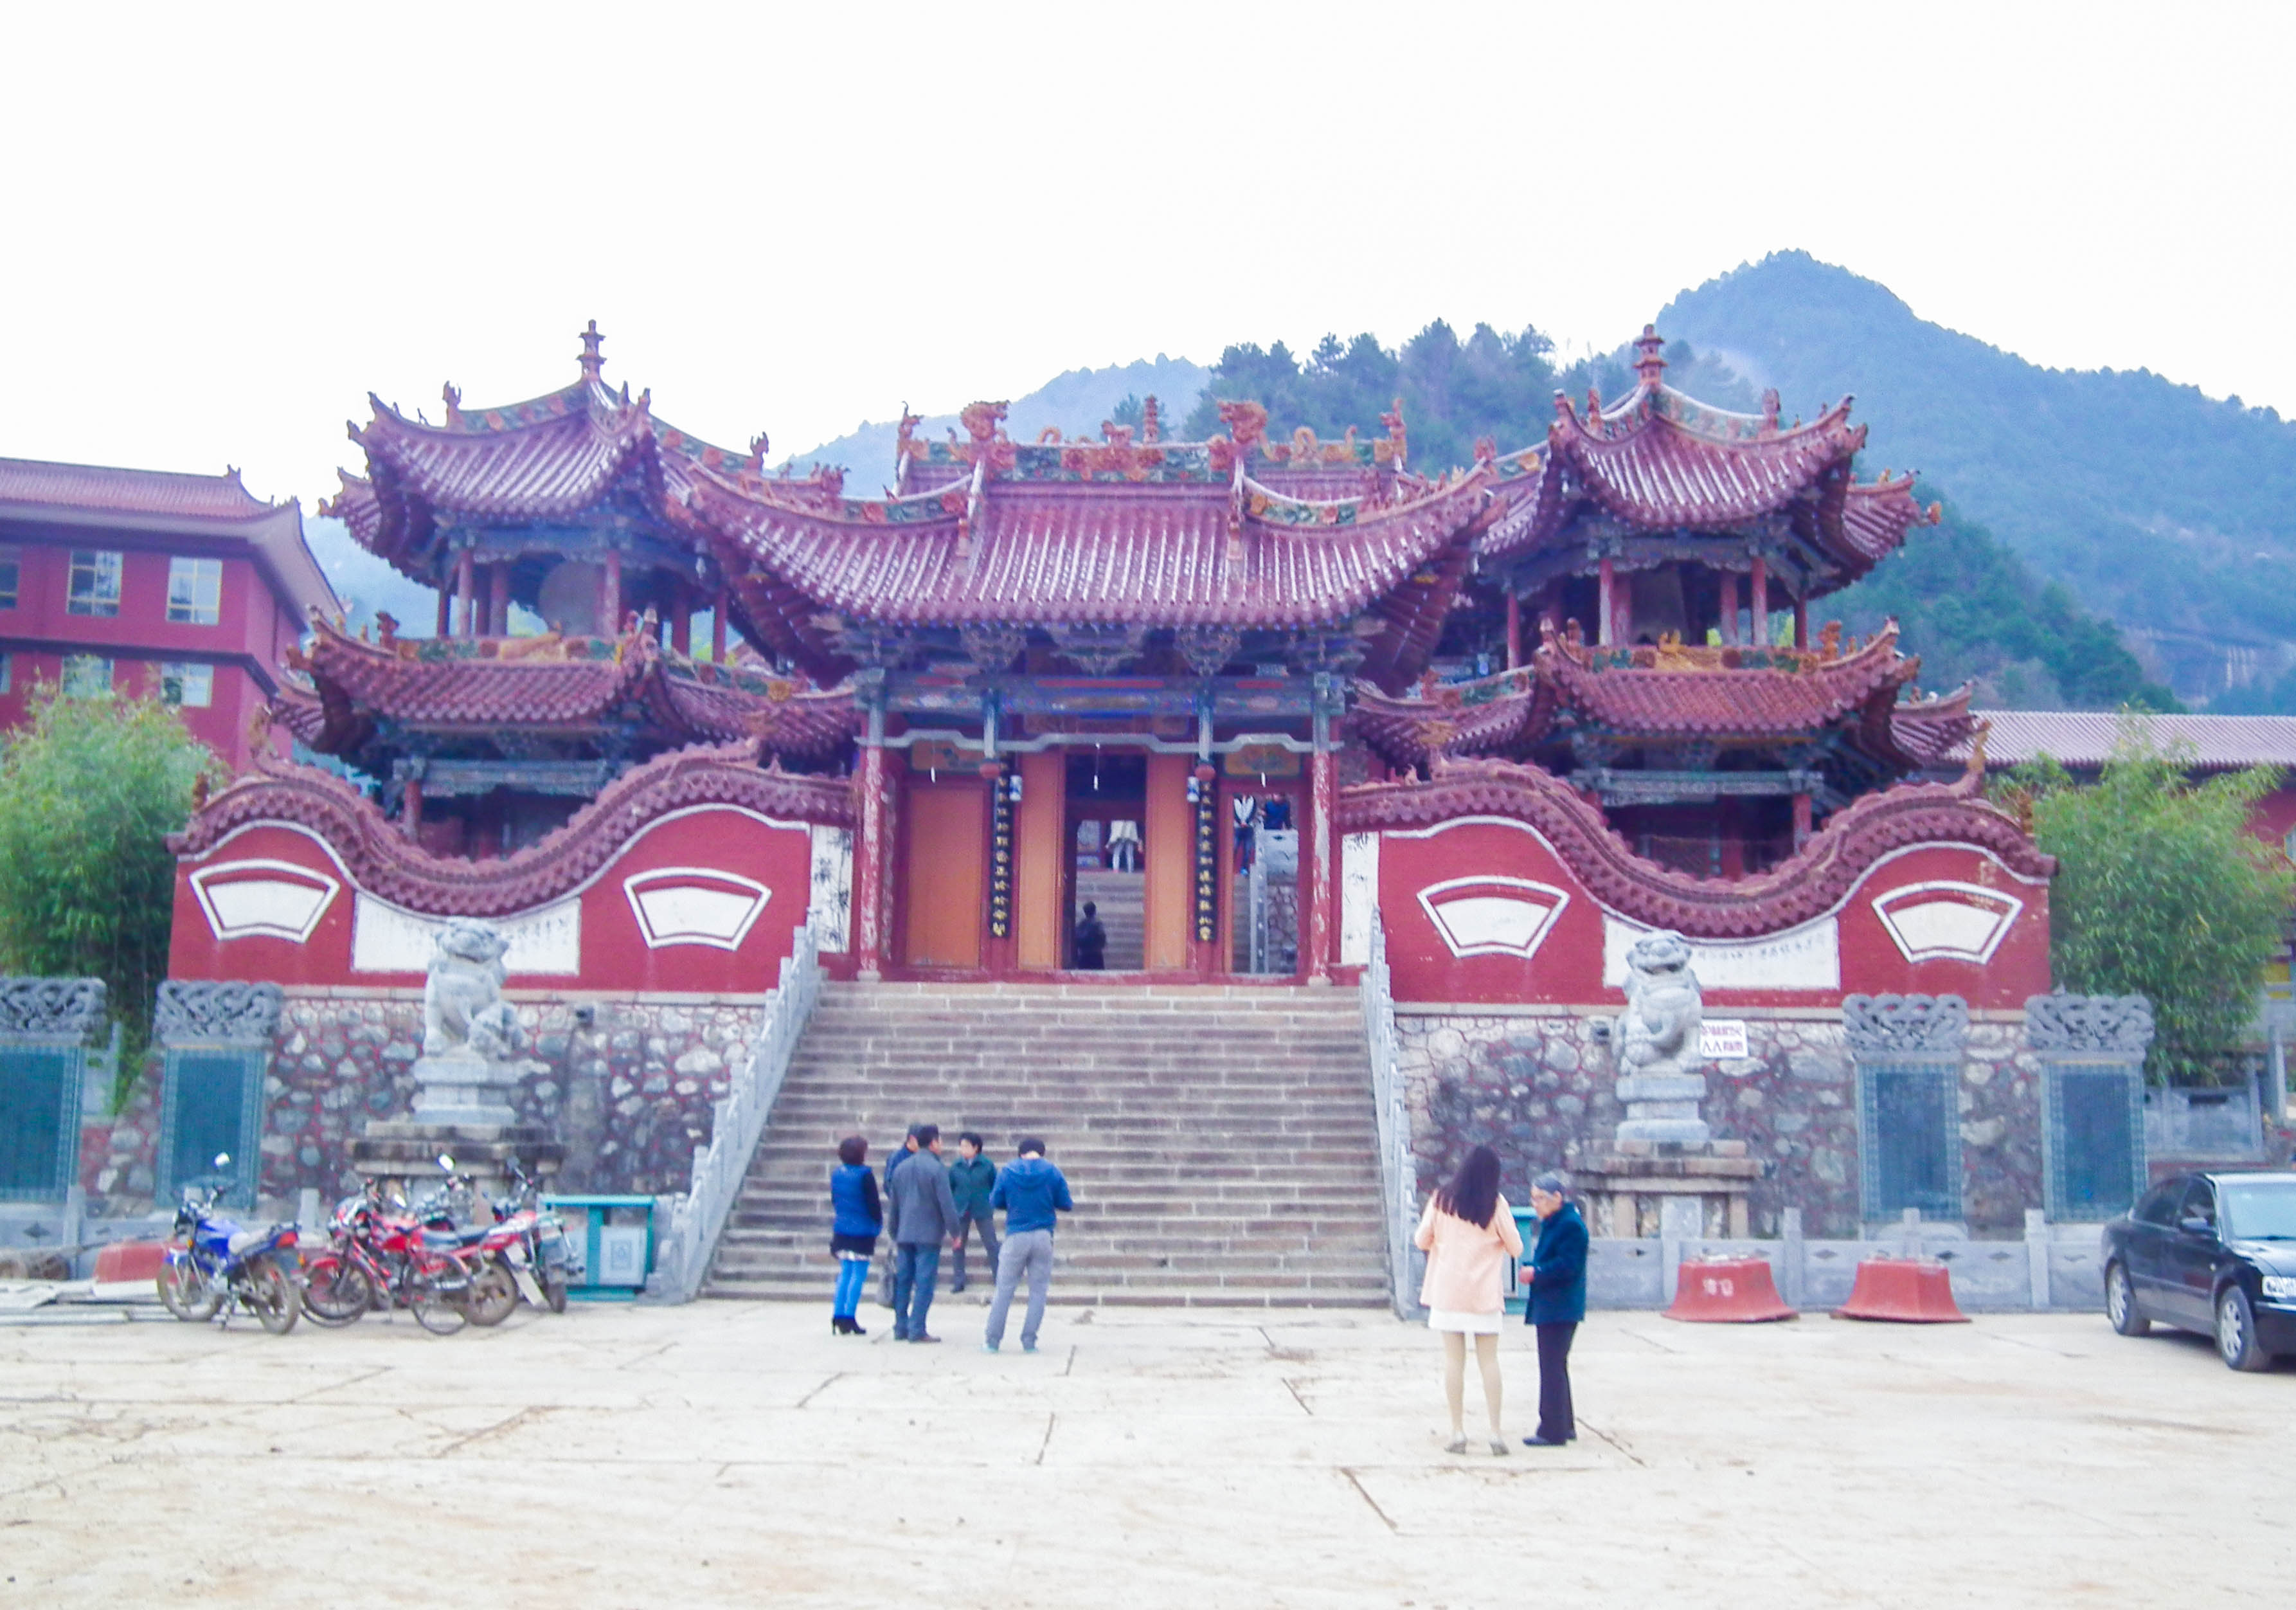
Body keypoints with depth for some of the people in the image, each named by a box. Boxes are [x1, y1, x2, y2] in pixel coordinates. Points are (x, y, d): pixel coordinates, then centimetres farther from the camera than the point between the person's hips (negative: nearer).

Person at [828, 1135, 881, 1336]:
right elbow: (873, 1203, -12)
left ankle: (838, 1316, 11)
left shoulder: (836, 1174, 5)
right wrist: (879, 1223, 1)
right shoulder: (864, 1175, -15)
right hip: (863, 1232, -6)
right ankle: (850, 1318, -3)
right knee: (859, 1274, 0)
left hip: (841, 1230, 6)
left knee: (845, 1273, 14)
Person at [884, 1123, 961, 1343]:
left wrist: (894, 1232, 25)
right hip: (928, 1234, -6)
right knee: (924, 1283, -4)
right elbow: (947, 1203, -12)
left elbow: (892, 1203, 17)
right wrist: (954, 1231, -3)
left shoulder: (902, 1167, 12)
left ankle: (901, 1327, 13)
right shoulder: (937, 1168, -9)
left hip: (904, 1234, 6)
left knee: (903, 1281, 10)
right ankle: (917, 1329, -7)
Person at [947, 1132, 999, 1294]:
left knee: (991, 1244, 1)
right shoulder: (956, 1166, -3)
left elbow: (995, 1186, 2)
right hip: (961, 1211, 2)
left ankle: (998, 1278, 10)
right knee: (958, 1245, 7)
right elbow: (949, 1188, 6)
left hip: (983, 1210, -2)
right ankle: (959, 1280, 17)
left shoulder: (987, 1165, -7)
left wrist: (992, 1205, 2)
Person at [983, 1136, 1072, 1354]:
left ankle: (993, 1341, 7)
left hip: (1016, 1236, 0)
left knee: (1004, 1289, 6)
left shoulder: (1008, 1172, 0)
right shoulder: (1053, 1172, -1)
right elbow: (1067, 1205, 2)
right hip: (1043, 1236, 0)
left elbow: (995, 1201, 6)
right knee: (1038, 1291, 7)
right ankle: (1029, 1342, 5)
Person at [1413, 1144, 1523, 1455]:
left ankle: (1458, 1432, 4)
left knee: (1454, 1359, 4)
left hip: (1447, 1291, 1)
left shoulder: (1441, 1200, 0)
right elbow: (1516, 1248, -2)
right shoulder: (1496, 1204, -5)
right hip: (1484, 1292, -1)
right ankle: (1496, 1432, 5)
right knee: (1489, 1360, 6)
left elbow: (1421, 1240, 6)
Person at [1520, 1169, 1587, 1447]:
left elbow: (1568, 1265, -21)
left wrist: (1536, 1273, -15)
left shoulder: (1571, 1225, -16)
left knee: (1552, 1368, -7)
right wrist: (1534, 1273, 7)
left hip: (1560, 1308, -10)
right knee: (1555, 1367, 16)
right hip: (1549, 1307, 10)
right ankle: (1565, 1426, 25)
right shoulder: (1551, 1224, 15)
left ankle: (1553, 1431, -3)